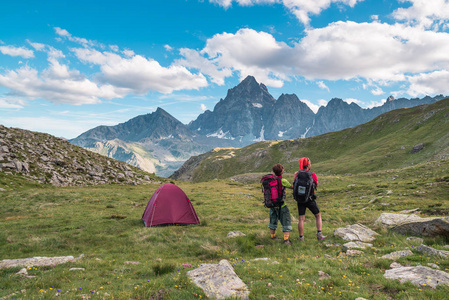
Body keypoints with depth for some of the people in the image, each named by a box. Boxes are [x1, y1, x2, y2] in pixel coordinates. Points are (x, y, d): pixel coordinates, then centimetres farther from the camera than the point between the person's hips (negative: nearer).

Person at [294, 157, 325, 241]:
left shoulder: (297, 174, -5)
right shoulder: (313, 175, -10)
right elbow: (316, 185, 6)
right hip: (310, 199, -2)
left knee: (301, 219, 6)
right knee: (318, 215, 17)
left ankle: (301, 238, 9)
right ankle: (319, 234, 11)